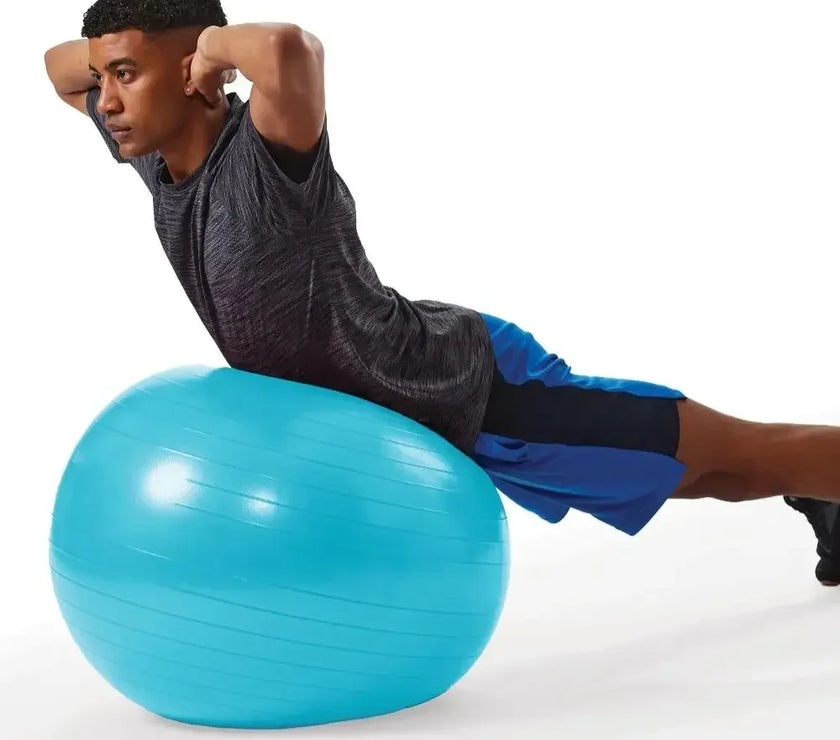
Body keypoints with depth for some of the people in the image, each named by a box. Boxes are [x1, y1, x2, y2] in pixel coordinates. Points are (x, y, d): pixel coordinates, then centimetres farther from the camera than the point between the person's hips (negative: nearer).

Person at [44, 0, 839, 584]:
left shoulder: (266, 154, -30)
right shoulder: (155, 154, -4)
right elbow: (59, 64, 14)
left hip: (474, 390, -8)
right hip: (410, 406, 8)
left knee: (737, 456, 4)